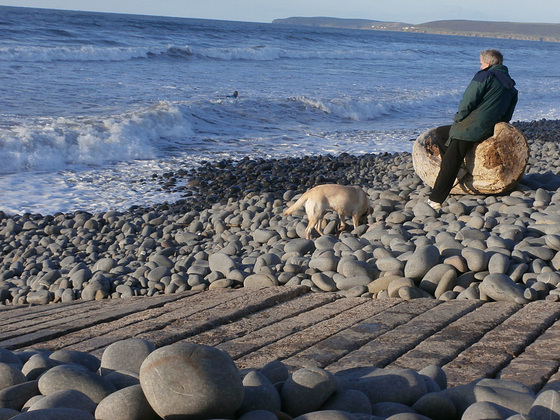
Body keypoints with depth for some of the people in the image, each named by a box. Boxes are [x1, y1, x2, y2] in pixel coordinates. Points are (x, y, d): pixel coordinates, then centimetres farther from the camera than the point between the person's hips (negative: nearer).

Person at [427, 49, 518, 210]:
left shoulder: (485, 75, -5)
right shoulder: (510, 85, 20)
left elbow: (468, 100, -12)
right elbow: (507, 115, 21)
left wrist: (458, 118, 2)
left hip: (472, 127, -9)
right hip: (490, 129, 9)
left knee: (450, 162, -13)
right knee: (441, 132, 23)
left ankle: (435, 200, -21)